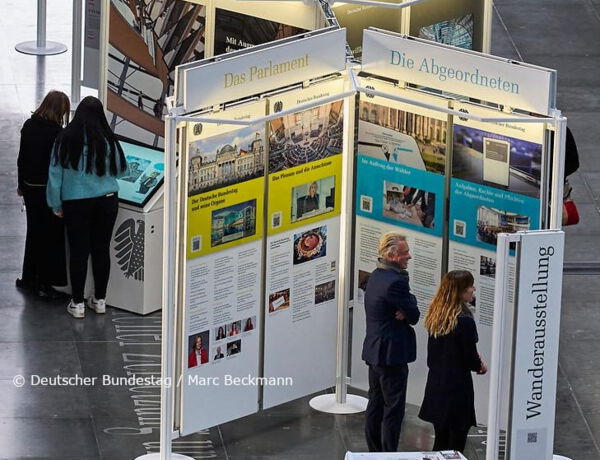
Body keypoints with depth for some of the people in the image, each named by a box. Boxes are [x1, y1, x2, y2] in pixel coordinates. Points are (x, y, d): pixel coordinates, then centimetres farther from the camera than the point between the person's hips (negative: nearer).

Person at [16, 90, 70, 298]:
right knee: (51, 235, 4)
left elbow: (22, 158, 10)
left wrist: (22, 184, 20)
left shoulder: (29, 126, 1)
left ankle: (29, 277, 28)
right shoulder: (56, 132, -20)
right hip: (48, 188, -7)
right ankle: (45, 282, 6)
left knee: (33, 232, 20)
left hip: (30, 187, 7)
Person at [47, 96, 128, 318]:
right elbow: (121, 170, 6)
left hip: (75, 203, -1)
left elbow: (55, 173, -4)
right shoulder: (107, 140, -7)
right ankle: (100, 300, 21)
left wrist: (56, 205, 6)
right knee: (101, 250, 11)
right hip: (106, 201, 1)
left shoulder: (65, 138, -9)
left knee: (78, 251, 6)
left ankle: (77, 303, 10)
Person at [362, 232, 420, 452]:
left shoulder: (376, 276, 10)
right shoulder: (395, 281, -22)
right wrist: (408, 305, 2)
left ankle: (374, 452, 22)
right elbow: (414, 316, -14)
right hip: (392, 355, -10)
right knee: (393, 409, -4)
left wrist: (403, 312, -9)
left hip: (374, 351, 10)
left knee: (376, 404, 15)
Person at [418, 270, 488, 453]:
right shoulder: (464, 321, -20)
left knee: (440, 441, 15)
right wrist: (480, 366, 8)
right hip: (457, 389, -7)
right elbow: (471, 358, -15)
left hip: (435, 385, 7)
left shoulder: (435, 317, 3)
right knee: (455, 444, 1)